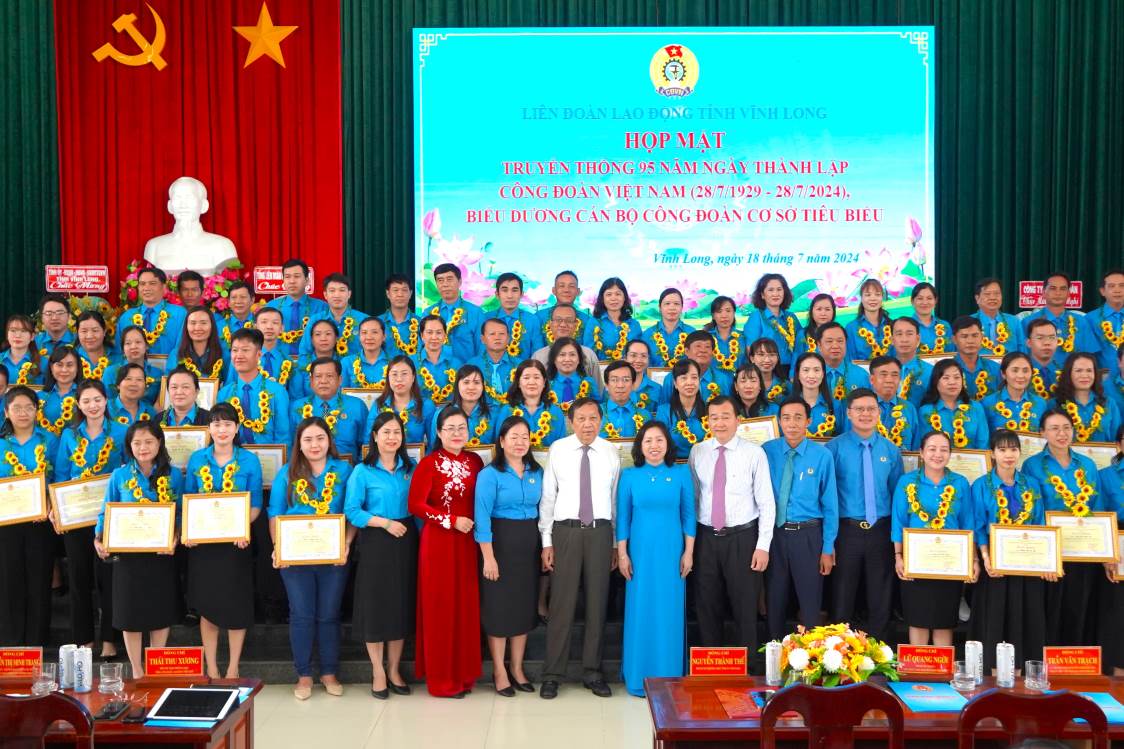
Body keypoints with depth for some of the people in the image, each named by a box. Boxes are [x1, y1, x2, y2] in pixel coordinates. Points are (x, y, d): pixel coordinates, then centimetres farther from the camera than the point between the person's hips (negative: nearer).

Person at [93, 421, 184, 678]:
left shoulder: (173, 475, 0)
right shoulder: (119, 476, 0)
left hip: (163, 554, 0)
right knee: (131, 611, 6)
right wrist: (99, 538, -14)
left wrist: (175, 537, -16)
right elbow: (106, 513, 3)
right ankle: (137, 672, 21)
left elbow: (182, 513, 1)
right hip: (128, 554, 0)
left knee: (162, 610, 9)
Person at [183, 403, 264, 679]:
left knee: (236, 604, 4)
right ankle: (211, 669, 18)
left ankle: (233, 669, 17)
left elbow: (255, 504, -1)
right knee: (207, 605, 7)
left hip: (236, 540, -1)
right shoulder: (197, 459, 4)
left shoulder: (249, 461, -1)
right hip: (202, 540, 2)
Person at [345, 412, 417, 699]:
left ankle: (394, 670, 22)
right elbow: (351, 511, -9)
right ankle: (378, 672, 15)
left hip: (405, 542, 4)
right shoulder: (362, 471, -4)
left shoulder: (411, 469, 7)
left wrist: (421, 534, -2)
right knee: (375, 605, 1)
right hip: (375, 543, -3)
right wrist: (385, 522, -16)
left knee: (402, 605, 8)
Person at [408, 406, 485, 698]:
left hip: (467, 542, 5)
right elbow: (416, 504, -12)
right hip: (438, 542, -5)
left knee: (467, 605, 8)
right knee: (440, 607, 1)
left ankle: (464, 673, 19)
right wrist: (452, 520, -16)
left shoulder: (475, 461, 8)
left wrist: (477, 523, 0)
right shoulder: (429, 463, -7)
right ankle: (442, 678, 11)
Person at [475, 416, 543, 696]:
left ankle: (517, 668, 25)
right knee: (498, 607, 2)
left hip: (529, 544, 5)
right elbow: (482, 518, -13)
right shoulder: (490, 474, -9)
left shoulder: (537, 472, 7)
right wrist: (488, 557, -18)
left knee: (525, 606, 11)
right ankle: (499, 672, 15)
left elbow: (542, 509, 12)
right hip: (500, 543, -5)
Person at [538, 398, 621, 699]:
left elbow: (615, 498, 7)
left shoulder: (610, 452, 4)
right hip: (566, 530, -2)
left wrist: (616, 543, 7)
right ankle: (552, 675, 11)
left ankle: (592, 672, 21)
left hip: (600, 531, 2)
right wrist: (547, 541, -2)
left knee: (597, 603, 8)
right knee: (562, 603, 0)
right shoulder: (558, 450, -1)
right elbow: (548, 497, 1)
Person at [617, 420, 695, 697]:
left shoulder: (681, 473, 2)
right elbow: (622, 517, 4)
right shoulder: (629, 476, 2)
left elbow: (688, 515, 4)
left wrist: (689, 552, 0)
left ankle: (669, 678, 17)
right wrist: (621, 554, 0)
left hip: (672, 553, 0)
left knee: (670, 614, 4)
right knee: (640, 613, 4)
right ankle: (638, 679, 15)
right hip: (640, 553, 0)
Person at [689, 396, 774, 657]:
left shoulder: (754, 454, -6)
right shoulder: (697, 452, 4)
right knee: (707, 607, 11)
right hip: (706, 538, 3)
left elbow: (766, 503, -6)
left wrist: (763, 546, -10)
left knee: (745, 607, 6)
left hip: (742, 538, -3)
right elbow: (691, 496, 7)